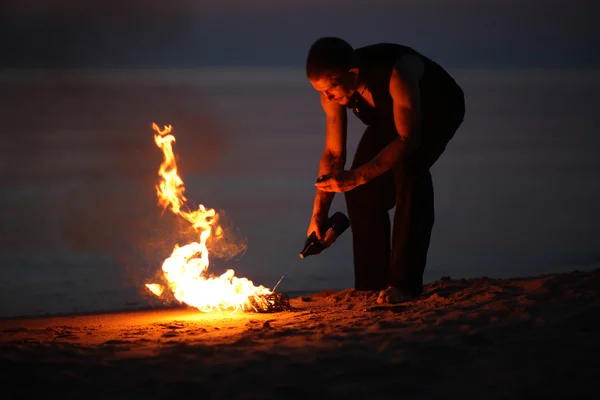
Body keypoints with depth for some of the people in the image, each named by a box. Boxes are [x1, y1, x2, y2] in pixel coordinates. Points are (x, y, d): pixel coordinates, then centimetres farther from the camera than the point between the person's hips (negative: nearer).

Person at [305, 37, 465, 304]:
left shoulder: (397, 73, -42)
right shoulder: (332, 89, -22)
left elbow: (408, 140, -39)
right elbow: (333, 152, -12)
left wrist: (357, 176, -46)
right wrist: (319, 212, -17)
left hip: (438, 109, -6)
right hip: (388, 117, 6)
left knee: (408, 170, -31)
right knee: (363, 191, -9)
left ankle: (404, 282, -30)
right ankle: (372, 284, 4)